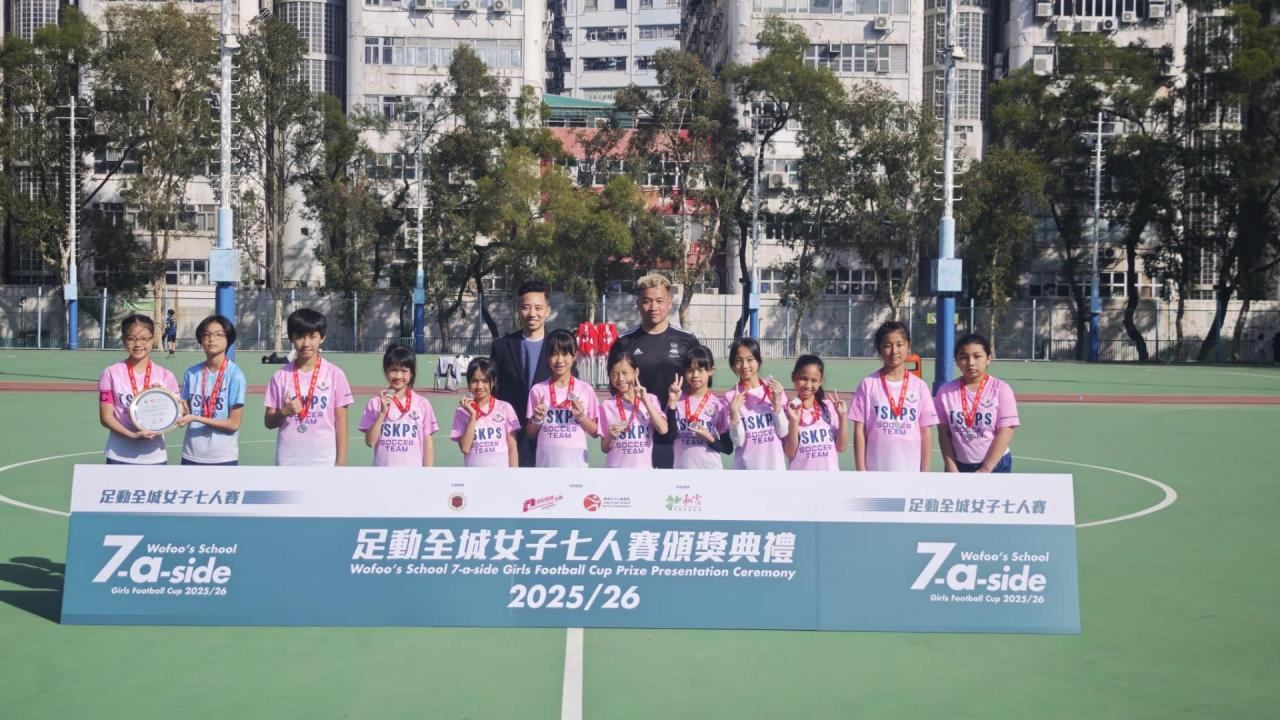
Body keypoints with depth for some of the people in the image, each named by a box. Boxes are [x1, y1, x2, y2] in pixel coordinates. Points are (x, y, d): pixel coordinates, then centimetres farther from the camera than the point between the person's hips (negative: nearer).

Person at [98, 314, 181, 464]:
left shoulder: (165, 377, 3)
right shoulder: (111, 374, 0)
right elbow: (106, 417, -3)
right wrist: (132, 435, -18)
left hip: (154, 458, 1)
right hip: (119, 458, -1)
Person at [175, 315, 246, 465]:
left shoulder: (235, 375, -10)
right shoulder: (191, 373, 4)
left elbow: (234, 423, -10)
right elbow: (187, 412, 10)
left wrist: (196, 418, -17)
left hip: (224, 458, -4)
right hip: (192, 457, 4)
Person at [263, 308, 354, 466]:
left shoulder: (335, 374, -2)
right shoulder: (281, 376, 3)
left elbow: (341, 421, 0)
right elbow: (269, 422, 7)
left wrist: (341, 462, -3)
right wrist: (284, 412, -15)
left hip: (324, 464, -2)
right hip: (288, 464, 2)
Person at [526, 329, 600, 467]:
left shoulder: (585, 390, 0)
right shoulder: (538, 390, 2)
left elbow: (594, 432, 6)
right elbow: (530, 433, 9)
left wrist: (581, 417, -12)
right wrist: (537, 420, -11)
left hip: (576, 463, -1)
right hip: (546, 463, 1)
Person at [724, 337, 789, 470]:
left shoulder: (774, 389, -1)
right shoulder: (731, 397, -4)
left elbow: (783, 433, -2)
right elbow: (738, 441, -8)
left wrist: (776, 403, -13)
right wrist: (734, 412, -21)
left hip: (774, 469, 1)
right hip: (746, 472, -1)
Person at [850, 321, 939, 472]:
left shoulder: (919, 386, 2)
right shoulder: (868, 384, -2)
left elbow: (925, 432, 4)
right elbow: (859, 430, -1)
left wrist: (925, 471, 2)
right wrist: (861, 470, -5)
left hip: (910, 472, 1)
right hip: (876, 471, -1)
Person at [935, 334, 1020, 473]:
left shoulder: (1000, 389, -8)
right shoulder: (946, 391, -1)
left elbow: (1005, 433, -11)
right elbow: (944, 434, 1)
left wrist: (984, 470, -15)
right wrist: (952, 469, -8)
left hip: (995, 466, -2)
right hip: (959, 467, 2)